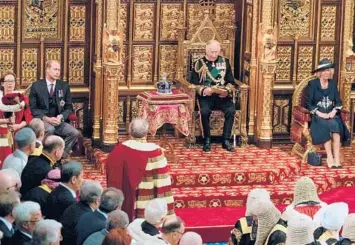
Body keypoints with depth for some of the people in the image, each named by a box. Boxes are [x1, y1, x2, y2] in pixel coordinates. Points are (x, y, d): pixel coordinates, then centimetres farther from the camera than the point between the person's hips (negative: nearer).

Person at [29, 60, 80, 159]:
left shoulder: (64, 86, 10)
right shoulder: (36, 86, 1)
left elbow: (69, 107, 11)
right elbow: (32, 108, -1)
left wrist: (61, 117, -11)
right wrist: (46, 118, -16)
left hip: (59, 120, 3)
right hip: (42, 120, -3)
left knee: (75, 133, -24)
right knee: (50, 129, -38)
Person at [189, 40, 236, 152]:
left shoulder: (225, 62, 13)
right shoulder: (199, 64, 6)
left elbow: (231, 82, 13)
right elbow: (194, 84, 3)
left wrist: (227, 90, -9)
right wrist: (203, 90, -17)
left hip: (222, 96, 2)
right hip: (205, 95, -2)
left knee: (231, 110, -28)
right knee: (205, 111, -33)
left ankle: (226, 141, -16)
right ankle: (207, 140, -16)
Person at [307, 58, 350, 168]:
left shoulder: (333, 83, 12)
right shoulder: (313, 84, 2)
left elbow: (338, 102, 11)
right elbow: (309, 103, -3)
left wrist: (334, 112, -9)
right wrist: (319, 113, -16)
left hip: (331, 114, 3)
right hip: (317, 115, -3)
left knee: (336, 125, -31)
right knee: (325, 125, -35)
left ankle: (336, 159, -37)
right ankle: (330, 158, -35)